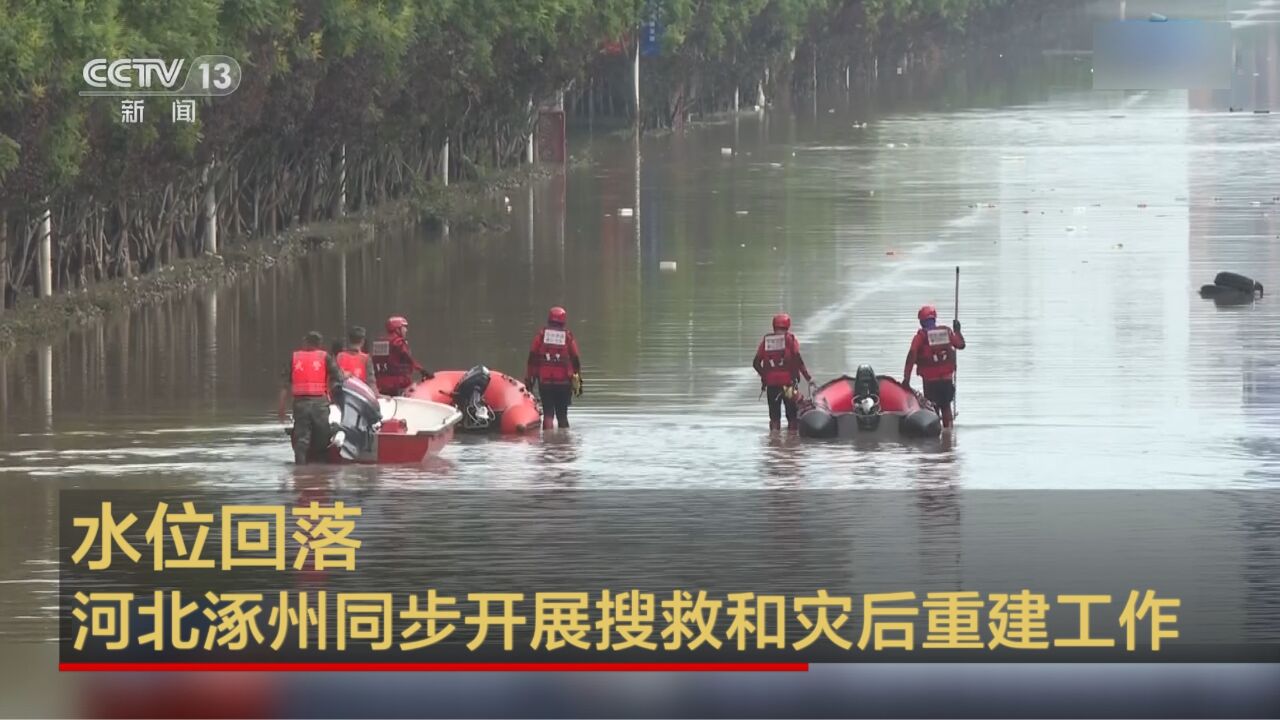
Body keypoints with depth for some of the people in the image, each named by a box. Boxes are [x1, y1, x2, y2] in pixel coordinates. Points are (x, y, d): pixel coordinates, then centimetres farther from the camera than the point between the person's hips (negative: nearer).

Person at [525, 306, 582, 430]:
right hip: (564, 381, 0)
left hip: (544, 382, 0)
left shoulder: (541, 334, 1)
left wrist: (528, 379, 6)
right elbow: (575, 360, 3)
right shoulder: (568, 336, 1)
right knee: (562, 415, 10)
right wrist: (578, 381, 11)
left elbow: (532, 358, 1)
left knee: (548, 414, 1)